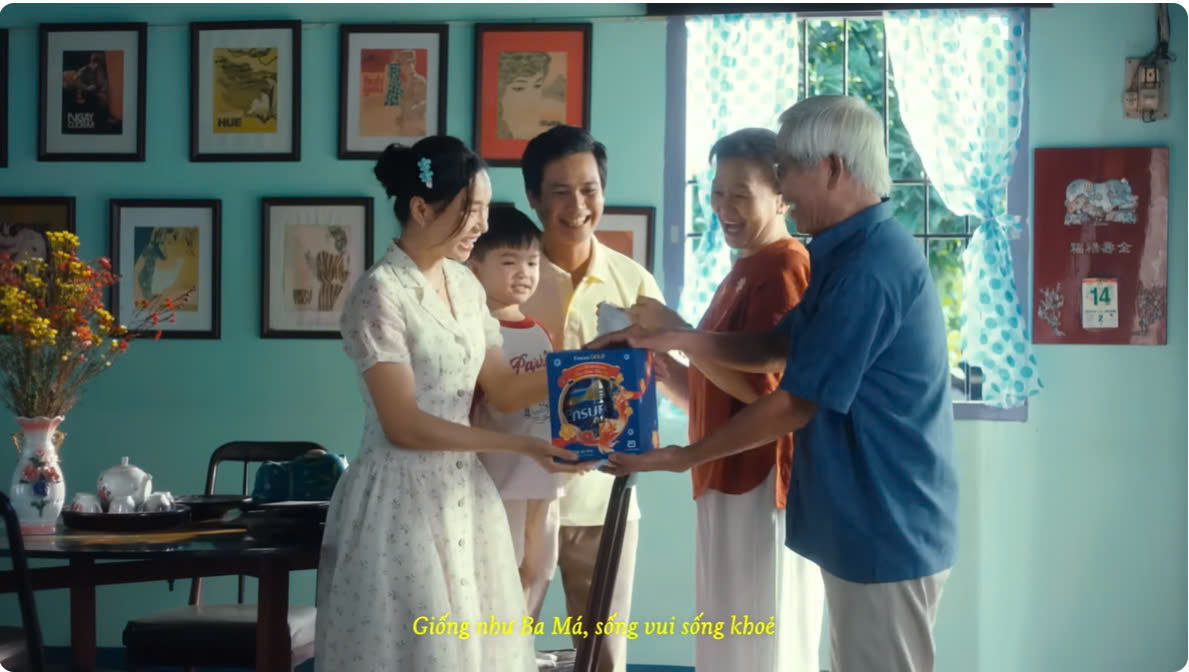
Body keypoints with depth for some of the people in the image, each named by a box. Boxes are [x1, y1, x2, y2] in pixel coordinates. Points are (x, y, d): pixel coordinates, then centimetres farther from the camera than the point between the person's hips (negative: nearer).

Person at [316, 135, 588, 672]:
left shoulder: (465, 285, 8)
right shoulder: (380, 294, -15)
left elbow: (503, 390, 11)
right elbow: (403, 424, -19)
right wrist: (520, 445, -20)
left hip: (464, 493, 7)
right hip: (403, 499, -7)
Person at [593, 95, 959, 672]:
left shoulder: (867, 268, -23)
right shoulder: (856, 252, 12)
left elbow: (795, 405, -20)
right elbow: (780, 346, 14)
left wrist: (680, 458, -11)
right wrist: (674, 339, 1)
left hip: (886, 528, -10)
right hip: (871, 521, 10)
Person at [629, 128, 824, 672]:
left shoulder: (785, 266, -13)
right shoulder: (745, 271, 19)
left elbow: (759, 385, -21)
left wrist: (675, 330, -16)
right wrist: (660, 364, 6)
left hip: (762, 485, -10)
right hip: (728, 483, 10)